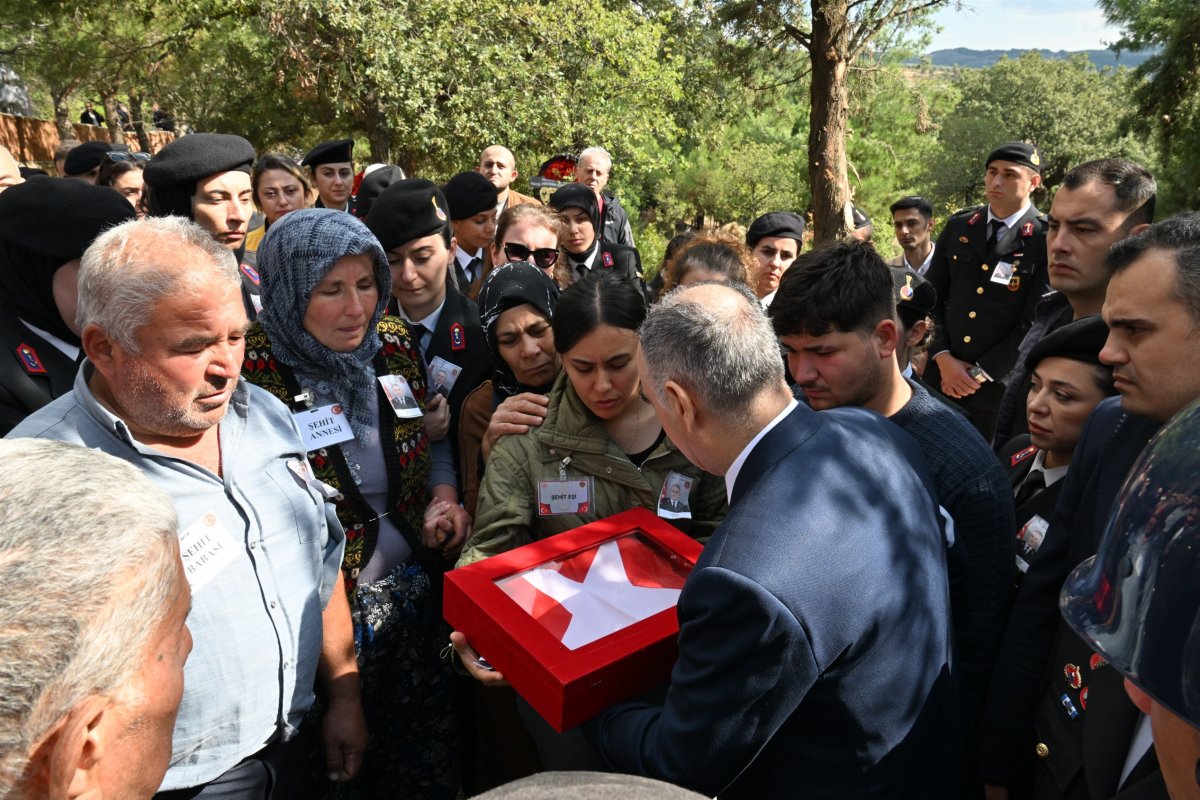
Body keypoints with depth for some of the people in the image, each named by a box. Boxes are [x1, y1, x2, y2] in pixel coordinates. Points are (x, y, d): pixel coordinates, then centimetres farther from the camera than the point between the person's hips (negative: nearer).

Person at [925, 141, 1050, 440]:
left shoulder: (1046, 239, -6)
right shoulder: (957, 226, 7)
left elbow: (1036, 322, -9)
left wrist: (979, 373, -9)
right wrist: (943, 358, -5)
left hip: (1002, 384, -3)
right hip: (942, 376, 3)